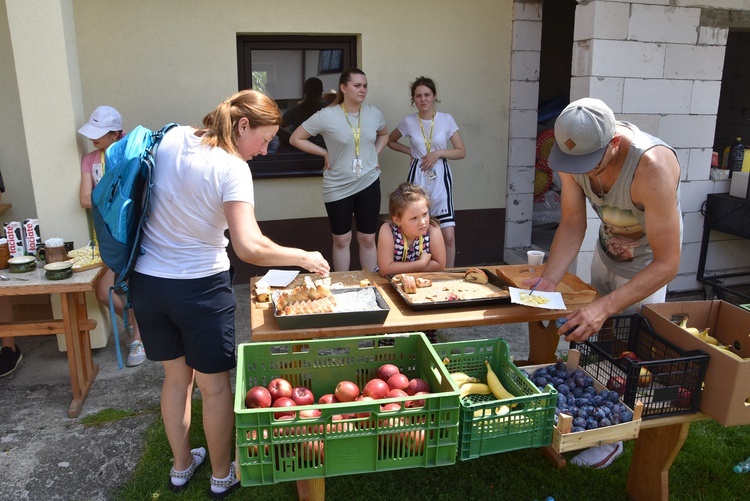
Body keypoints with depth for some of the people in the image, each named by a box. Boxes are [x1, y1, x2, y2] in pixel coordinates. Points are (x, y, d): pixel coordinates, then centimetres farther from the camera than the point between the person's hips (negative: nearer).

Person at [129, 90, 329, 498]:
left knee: (176, 376, 23)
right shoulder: (231, 169, -20)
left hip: (146, 281, 7)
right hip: (199, 287, -7)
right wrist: (304, 258, -17)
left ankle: (181, 465, 41)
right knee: (215, 386, 13)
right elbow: (249, 248, -29)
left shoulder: (171, 138, 0)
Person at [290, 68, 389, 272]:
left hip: (369, 183, 3)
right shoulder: (327, 116, -12)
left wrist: (375, 154, 5)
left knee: (368, 239, 10)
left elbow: (384, 135, 22)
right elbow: (296, 138, -5)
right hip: (338, 187, -2)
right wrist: (325, 153, -9)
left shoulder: (374, 113, 0)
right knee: (342, 240, 9)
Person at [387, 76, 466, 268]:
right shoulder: (408, 121, 1)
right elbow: (390, 141, 18)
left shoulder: (447, 119, -1)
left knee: (448, 235, -6)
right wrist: (409, 151, 4)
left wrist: (438, 153, -13)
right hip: (417, 177, 1)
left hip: (440, 177, -1)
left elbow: (461, 152, 1)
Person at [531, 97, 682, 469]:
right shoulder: (574, 153, -23)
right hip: (607, 250, 6)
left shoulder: (651, 167, -41)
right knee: (594, 341, 17)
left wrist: (604, 308, -47)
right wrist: (549, 279, -28)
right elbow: (572, 224, -14)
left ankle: (612, 437, 23)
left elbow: (667, 263, -38)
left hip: (647, 266, -5)